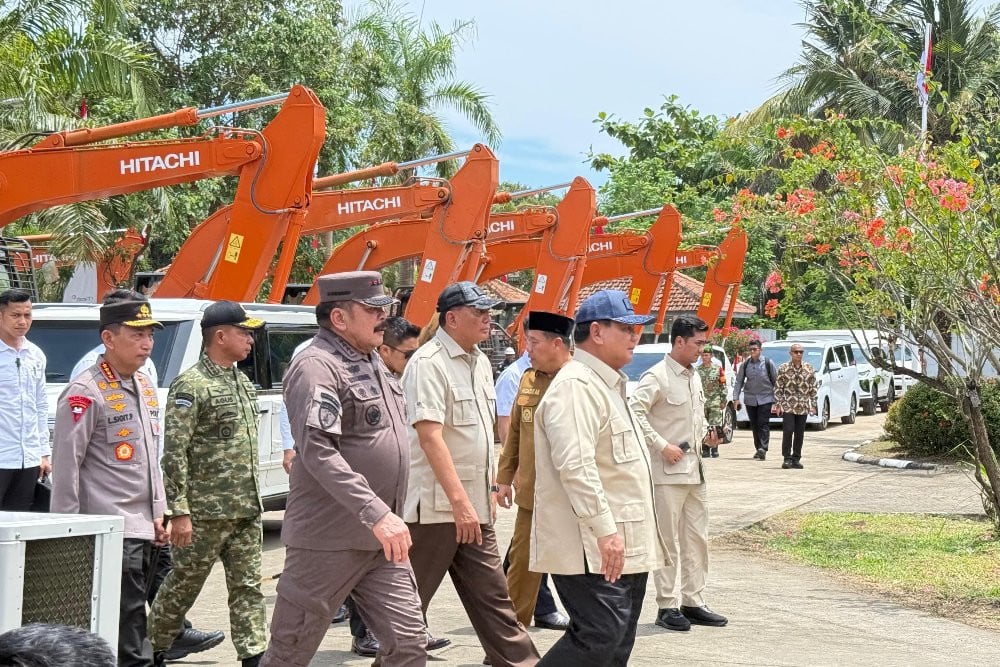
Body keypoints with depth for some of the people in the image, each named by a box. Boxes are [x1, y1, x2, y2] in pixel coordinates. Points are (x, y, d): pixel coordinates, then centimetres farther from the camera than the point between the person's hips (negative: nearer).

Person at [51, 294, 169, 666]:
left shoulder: (144, 387, 15)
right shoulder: (86, 393, -12)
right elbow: (66, 465, -13)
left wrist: (157, 512, 17)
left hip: (142, 528, 9)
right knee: (130, 620, -10)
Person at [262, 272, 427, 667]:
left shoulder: (371, 361, 14)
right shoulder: (317, 367, -15)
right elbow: (318, 452, -26)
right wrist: (377, 514, -31)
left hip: (381, 539, 8)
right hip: (329, 540, -8)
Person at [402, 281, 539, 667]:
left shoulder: (480, 362, 13)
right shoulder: (429, 364, -14)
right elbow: (430, 435, -22)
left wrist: (489, 488, 19)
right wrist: (459, 501, -26)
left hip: (473, 505, 8)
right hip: (436, 505, -8)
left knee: (492, 596, 9)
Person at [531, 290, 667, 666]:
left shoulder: (608, 385, 20)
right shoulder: (576, 386, -15)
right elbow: (575, 465, -25)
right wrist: (605, 530, -27)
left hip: (623, 546, 11)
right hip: (590, 548, -11)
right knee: (599, 636, -16)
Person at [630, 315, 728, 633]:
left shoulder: (695, 377, 14)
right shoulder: (657, 376, -13)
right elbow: (635, 412, -23)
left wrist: (706, 434, 10)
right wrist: (662, 446, -22)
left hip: (694, 469, 9)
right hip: (667, 472, -9)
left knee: (697, 538, 12)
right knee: (668, 541, -2)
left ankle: (693, 602, 20)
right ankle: (667, 606, 4)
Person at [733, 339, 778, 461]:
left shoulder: (768, 363, -1)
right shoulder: (745, 365, 6)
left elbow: (776, 380, 3)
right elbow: (739, 382, 9)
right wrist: (736, 398, 1)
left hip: (765, 398, -3)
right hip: (750, 399, 3)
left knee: (763, 423, -11)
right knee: (754, 425, 7)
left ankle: (763, 448, -16)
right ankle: (758, 449, 16)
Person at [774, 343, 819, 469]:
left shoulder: (809, 368, 6)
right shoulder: (783, 368, 0)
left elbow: (813, 388, 10)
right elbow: (778, 388, 2)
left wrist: (813, 404, 5)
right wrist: (779, 404, -4)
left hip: (803, 407, 2)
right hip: (788, 406, -2)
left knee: (799, 433, 5)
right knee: (788, 431, -8)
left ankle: (796, 459, 13)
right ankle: (787, 458, -1)